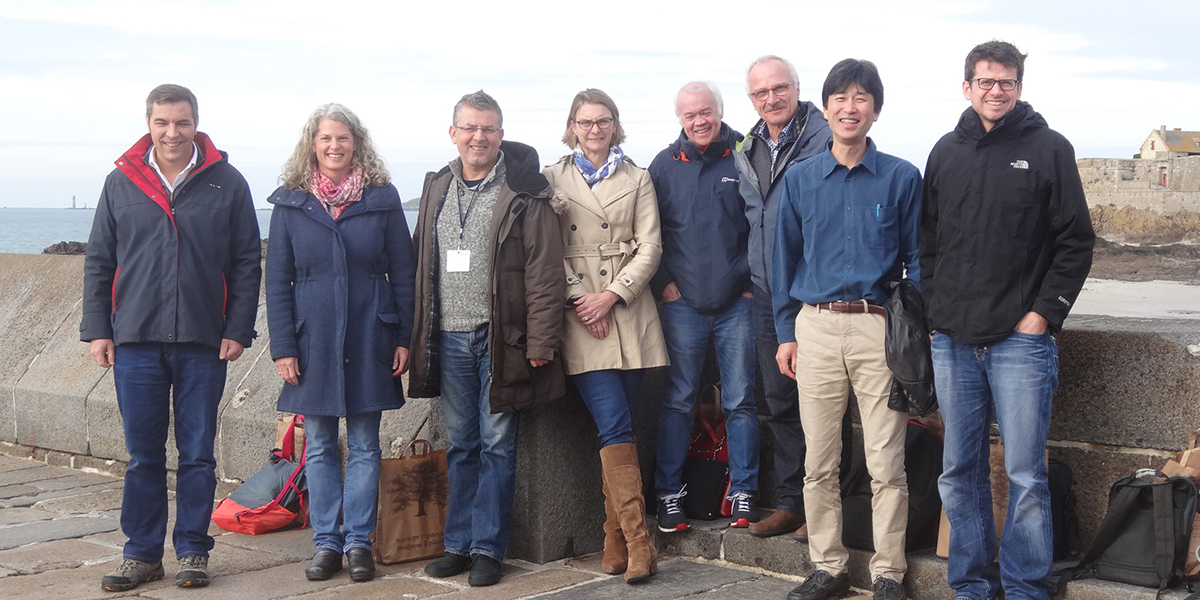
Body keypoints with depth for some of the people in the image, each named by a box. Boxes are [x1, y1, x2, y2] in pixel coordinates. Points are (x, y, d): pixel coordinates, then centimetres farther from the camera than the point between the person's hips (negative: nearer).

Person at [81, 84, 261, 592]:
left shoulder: (227, 184, 2)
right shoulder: (121, 182, 7)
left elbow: (247, 264, 3)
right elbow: (98, 261, 10)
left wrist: (238, 330, -4)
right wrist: (97, 329, 4)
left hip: (203, 342, -1)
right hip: (136, 340, 1)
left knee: (197, 454, 6)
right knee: (142, 456, 7)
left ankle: (192, 551, 17)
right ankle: (142, 553, 18)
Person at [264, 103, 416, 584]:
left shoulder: (382, 198, 2)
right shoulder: (291, 203, 4)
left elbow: (403, 273, 4)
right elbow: (277, 282, 4)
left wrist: (404, 338, -1)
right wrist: (282, 346, -3)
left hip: (369, 341, -1)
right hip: (313, 342, 1)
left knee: (364, 446, 6)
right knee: (319, 448, 7)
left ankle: (358, 541, 14)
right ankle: (326, 543, 15)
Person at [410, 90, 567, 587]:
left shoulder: (524, 194, -6)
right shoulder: (436, 189, 11)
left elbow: (545, 273, -9)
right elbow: (421, 264, 15)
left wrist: (540, 341, -14)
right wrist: (418, 334, 10)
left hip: (500, 338, -5)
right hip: (449, 337, 5)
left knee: (496, 444, 2)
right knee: (461, 445, 12)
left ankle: (487, 547, 11)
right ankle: (459, 544, 21)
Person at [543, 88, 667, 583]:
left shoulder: (636, 179, 13)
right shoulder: (552, 179, 10)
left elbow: (649, 247, 5)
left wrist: (611, 294, -8)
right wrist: (578, 300, -8)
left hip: (629, 314, 2)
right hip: (579, 315, -2)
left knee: (619, 428, 2)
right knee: (615, 426, -12)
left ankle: (615, 543, 10)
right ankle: (637, 544, -13)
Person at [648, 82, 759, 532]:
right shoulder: (664, 165, 7)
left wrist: (753, 280, -1)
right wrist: (665, 284, 2)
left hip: (738, 303, -1)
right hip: (683, 304, 1)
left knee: (740, 402, 4)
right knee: (677, 402, 5)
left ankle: (743, 491, 14)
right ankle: (668, 494, 13)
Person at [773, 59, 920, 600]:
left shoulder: (901, 177, 2)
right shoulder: (800, 179, 8)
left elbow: (916, 261, 5)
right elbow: (785, 260, 13)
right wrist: (786, 333, 9)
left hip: (879, 328, -2)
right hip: (815, 329, 2)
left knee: (886, 464, 0)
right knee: (819, 462, 8)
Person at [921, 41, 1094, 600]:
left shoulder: (1049, 148, 0)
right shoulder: (947, 152, 11)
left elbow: (1076, 241, -2)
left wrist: (1044, 313, -8)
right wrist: (934, 306, 6)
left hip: (1021, 340, -4)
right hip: (953, 342, 4)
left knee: (1025, 475, -3)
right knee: (960, 471, 9)